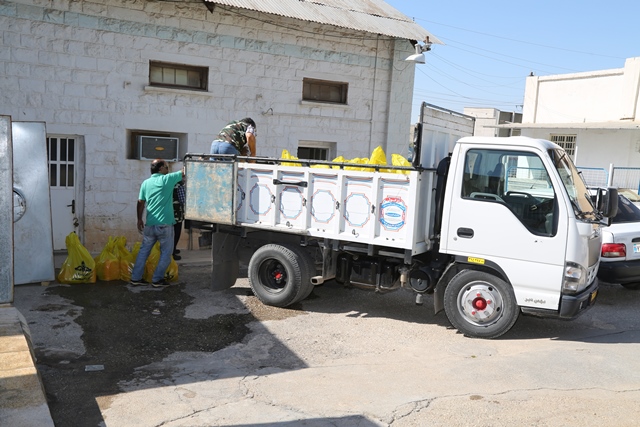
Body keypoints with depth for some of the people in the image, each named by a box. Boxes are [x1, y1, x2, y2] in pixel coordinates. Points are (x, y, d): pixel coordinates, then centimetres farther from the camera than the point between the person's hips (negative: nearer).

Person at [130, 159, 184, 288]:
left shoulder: (146, 183, 8)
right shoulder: (167, 179, -5)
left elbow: (140, 203, 8)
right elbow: (184, 172, -1)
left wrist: (139, 219, 17)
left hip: (150, 224, 5)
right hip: (165, 224, -5)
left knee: (144, 251, 14)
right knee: (166, 253, 6)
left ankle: (136, 278, 16)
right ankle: (157, 279, 7)